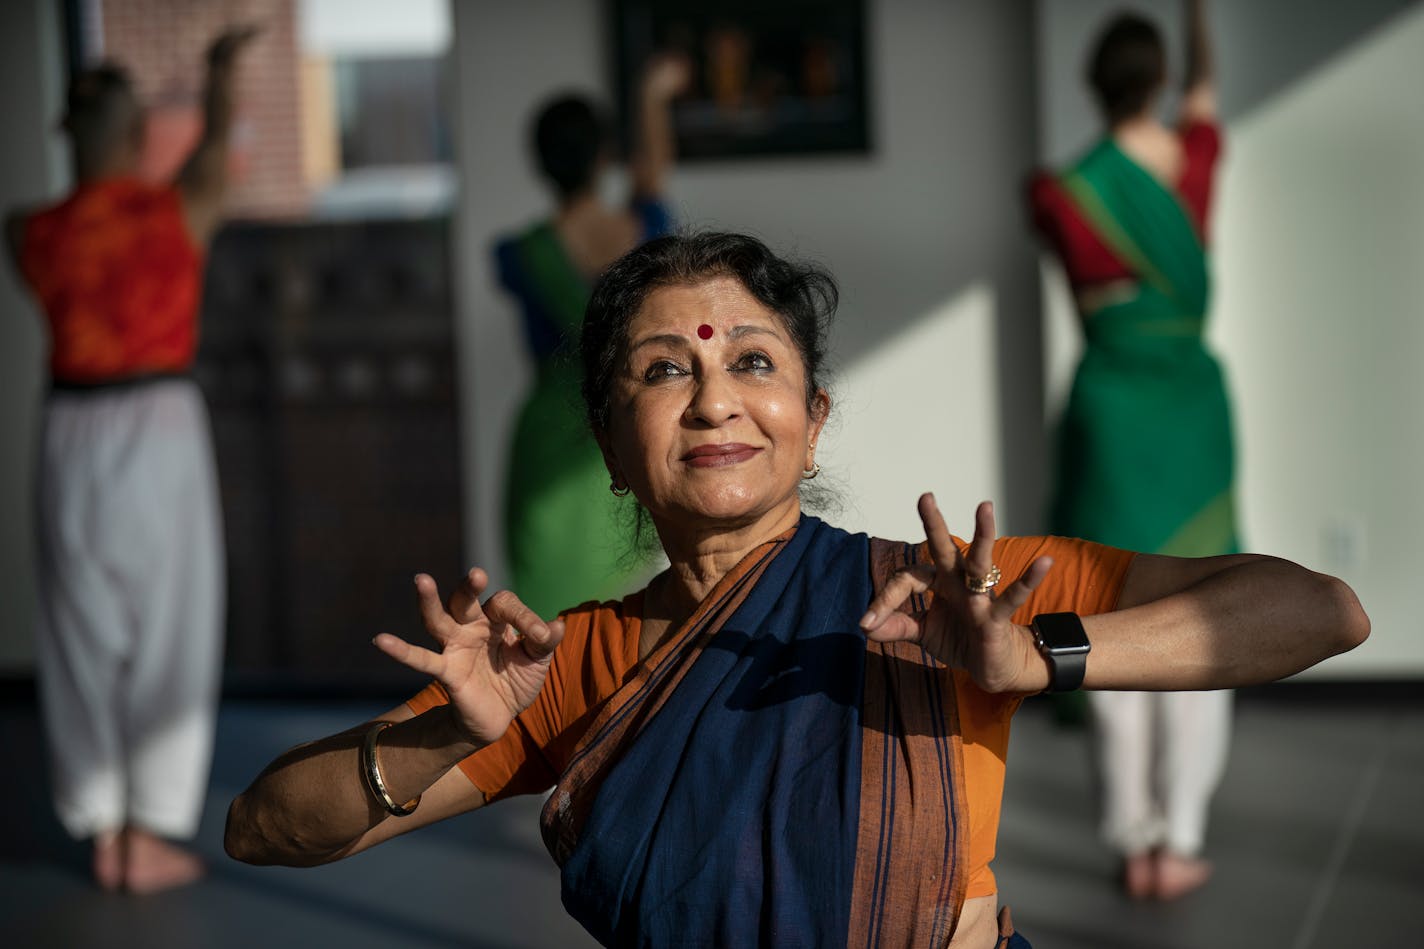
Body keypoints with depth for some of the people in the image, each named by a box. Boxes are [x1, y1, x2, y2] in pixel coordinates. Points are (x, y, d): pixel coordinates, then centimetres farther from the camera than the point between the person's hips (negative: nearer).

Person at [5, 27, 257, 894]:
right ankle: (149, 840, 5)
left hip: (72, 433, 3)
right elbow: (216, 148, 16)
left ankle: (104, 835, 15)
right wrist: (221, 70, 35)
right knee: (167, 638, 4)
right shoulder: (183, 211, -6)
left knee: (86, 636, 10)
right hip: (161, 429, -3)